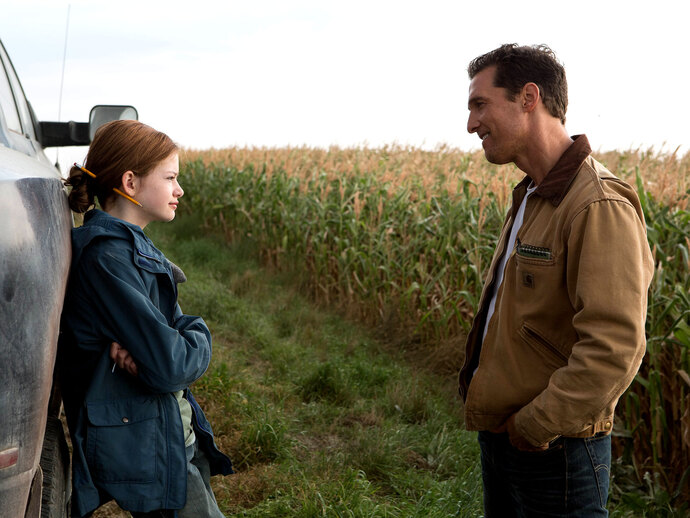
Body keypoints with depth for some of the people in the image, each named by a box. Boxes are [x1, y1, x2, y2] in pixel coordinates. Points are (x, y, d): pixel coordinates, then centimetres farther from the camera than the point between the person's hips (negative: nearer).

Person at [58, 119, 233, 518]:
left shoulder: (132, 246, 9)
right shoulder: (106, 255, -22)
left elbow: (177, 325, 3)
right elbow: (170, 367, -26)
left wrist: (141, 347, -18)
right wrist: (199, 337, -6)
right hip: (144, 450, -9)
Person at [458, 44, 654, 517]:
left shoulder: (600, 207, -22)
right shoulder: (532, 198, 10)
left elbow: (614, 349, -28)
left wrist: (533, 427, -20)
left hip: (552, 455, -9)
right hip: (500, 438, 9)